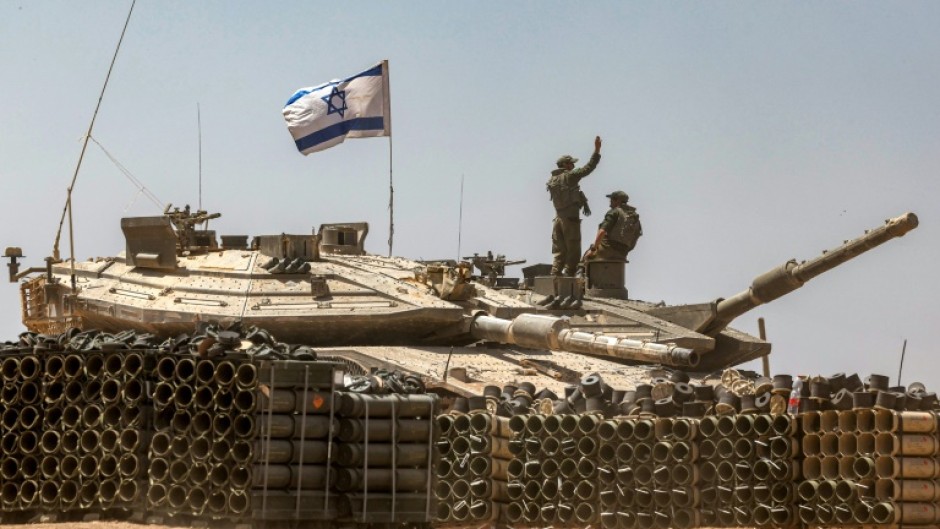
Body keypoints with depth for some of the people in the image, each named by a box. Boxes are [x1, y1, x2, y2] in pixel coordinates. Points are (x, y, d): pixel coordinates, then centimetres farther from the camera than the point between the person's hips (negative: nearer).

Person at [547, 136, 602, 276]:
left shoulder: (552, 181, 11)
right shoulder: (570, 176, -9)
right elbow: (588, 167, -10)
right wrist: (597, 149, -7)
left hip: (558, 219, 7)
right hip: (571, 219, -7)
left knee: (558, 252, 9)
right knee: (573, 252, -2)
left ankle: (554, 278, 3)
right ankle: (568, 278, -7)